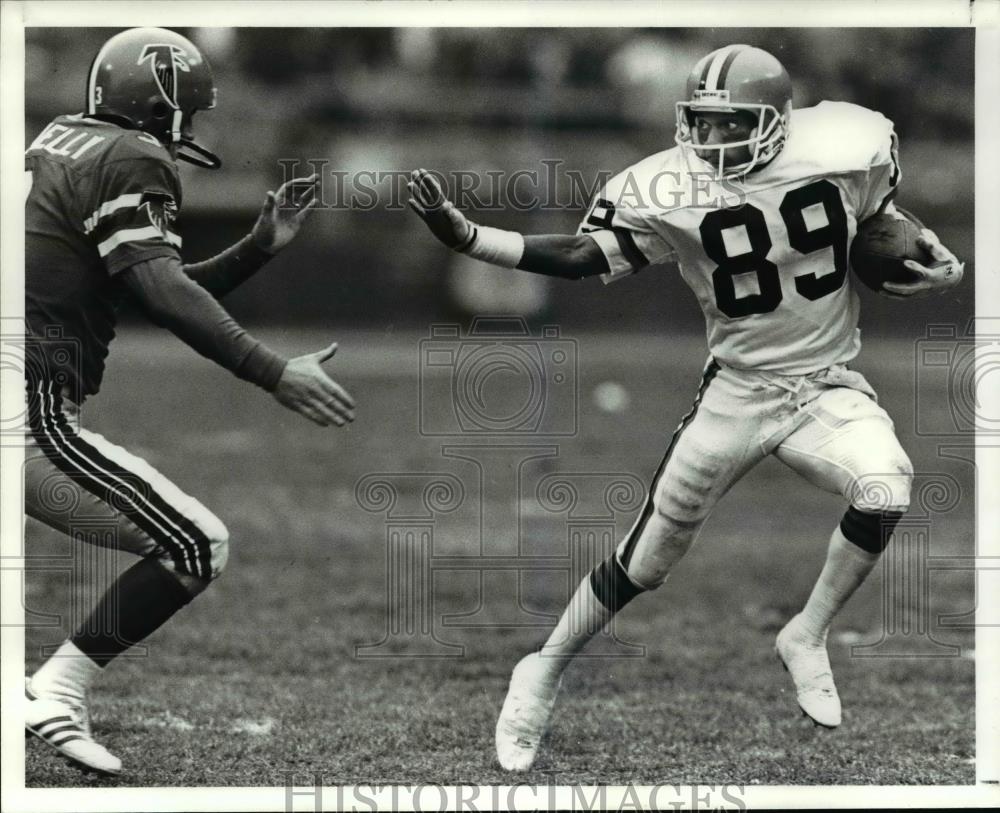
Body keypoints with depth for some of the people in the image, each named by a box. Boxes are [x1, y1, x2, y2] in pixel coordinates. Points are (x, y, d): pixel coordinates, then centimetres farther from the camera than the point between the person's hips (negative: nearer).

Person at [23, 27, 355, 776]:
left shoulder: (60, 146, 22)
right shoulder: (130, 159, -5)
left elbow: (167, 294, 26)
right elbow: (163, 293, -18)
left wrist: (262, 246, 21)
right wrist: (275, 374, -22)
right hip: (31, 416, -9)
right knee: (198, 546, -2)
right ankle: (59, 692, -5)